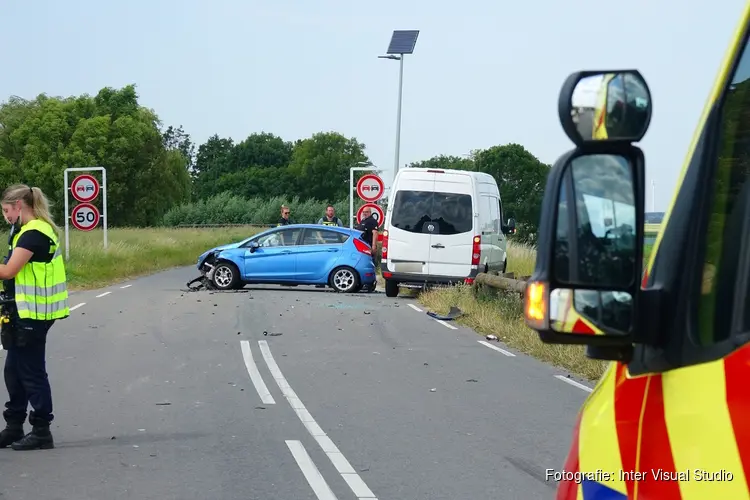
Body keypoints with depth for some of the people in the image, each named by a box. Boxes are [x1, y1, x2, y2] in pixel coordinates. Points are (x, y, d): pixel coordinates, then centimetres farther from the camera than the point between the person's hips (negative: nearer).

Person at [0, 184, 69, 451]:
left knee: (31, 373, -2)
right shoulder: (33, 230, 15)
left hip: (33, 315, -10)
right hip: (24, 313, 10)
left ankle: (41, 432, 6)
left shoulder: (33, 233, -17)